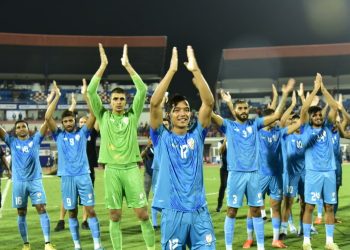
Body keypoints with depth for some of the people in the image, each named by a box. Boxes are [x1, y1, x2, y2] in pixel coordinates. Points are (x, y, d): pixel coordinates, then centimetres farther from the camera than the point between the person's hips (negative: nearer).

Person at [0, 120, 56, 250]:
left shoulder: (35, 139, 4)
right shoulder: (12, 141, 7)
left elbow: (47, 121, -3)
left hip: (35, 181, -1)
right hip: (19, 182, 1)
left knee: (42, 210, -8)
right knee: (21, 213, 6)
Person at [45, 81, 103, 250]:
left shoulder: (82, 132, 6)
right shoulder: (59, 135, 6)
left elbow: (94, 114, -4)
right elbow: (47, 117, -6)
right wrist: (57, 96, -6)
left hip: (83, 175, -1)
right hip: (67, 177, 1)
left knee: (90, 210, -3)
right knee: (72, 212, 6)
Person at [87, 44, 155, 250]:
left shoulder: (132, 115, 5)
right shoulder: (103, 115, 6)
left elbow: (143, 90, -5)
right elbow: (91, 92, -4)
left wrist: (128, 65, -6)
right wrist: (103, 66, -7)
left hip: (131, 168, -1)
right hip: (112, 170, 1)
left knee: (143, 212, -2)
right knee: (115, 215, 5)